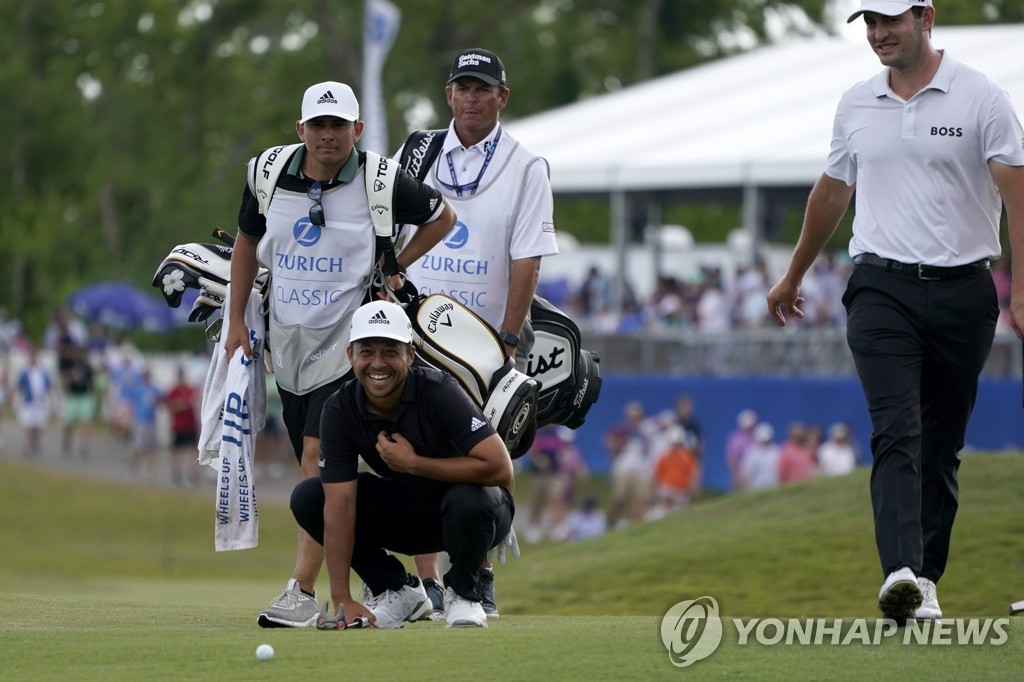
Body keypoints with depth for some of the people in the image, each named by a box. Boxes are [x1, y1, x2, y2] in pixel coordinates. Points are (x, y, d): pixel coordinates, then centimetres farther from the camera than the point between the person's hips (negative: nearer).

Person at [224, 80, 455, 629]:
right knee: (317, 469, 7)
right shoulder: (269, 175, 1)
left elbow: (442, 217, 9)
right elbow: (247, 243, 16)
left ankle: (303, 593, -18)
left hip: (347, 338, -5)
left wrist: (394, 267, 1)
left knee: (319, 456, -17)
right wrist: (236, 320, 12)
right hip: (286, 338, 5)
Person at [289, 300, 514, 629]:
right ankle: (396, 590, 1)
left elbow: (501, 469, -35)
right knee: (307, 498, -14)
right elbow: (340, 503, -22)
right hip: (404, 514, 4)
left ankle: (462, 593, -7)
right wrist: (341, 600, -29)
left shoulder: (438, 392, -27)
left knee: (469, 501, -39)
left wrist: (412, 463, -31)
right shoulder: (340, 411, -16)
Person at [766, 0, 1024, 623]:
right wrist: (793, 279, 32)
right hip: (882, 290, 1)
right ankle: (902, 574, -30)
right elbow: (831, 194, 24)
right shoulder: (856, 105, 11)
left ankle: (926, 584, 12)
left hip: (962, 292, -1)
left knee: (942, 448, 5)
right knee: (896, 432, -15)